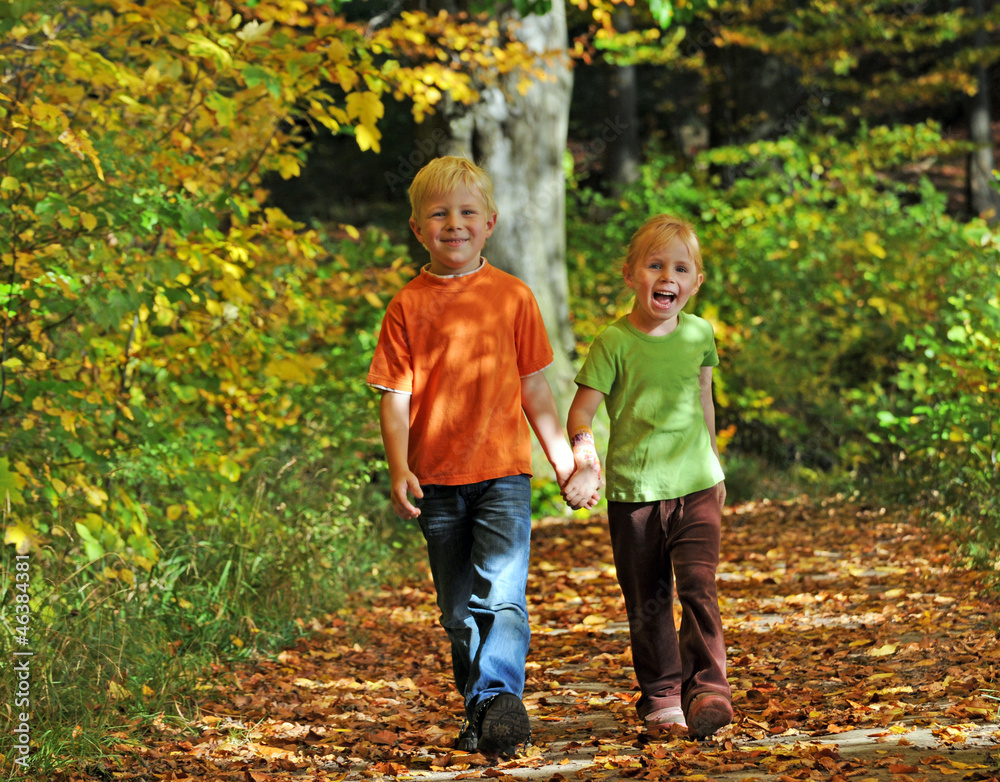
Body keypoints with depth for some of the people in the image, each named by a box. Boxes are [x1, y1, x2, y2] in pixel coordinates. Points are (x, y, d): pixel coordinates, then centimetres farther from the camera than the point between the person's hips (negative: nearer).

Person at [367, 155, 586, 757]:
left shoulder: (512, 296, 3)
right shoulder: (408, 306, 2)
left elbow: (534, 386, 10)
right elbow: (396, 396, 1)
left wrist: (563, 458, 11)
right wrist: (399, 469, -10)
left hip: (503, 471, -1)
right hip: (437, 481, 1)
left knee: (502, 593, -18)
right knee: (459, 610, 8)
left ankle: (499, 697, -22)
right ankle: (480, 715, 17)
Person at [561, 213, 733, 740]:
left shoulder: (699, 335, 4)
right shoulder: (614, 343, -7)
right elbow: (581, 409, -10)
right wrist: (583, 452, -29)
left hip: (694, 485, 1)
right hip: (633, 492, -1)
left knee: (698, 587, -14)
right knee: (646, 603, 7)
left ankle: (707, 687, -10)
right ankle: (660, 697, 18)